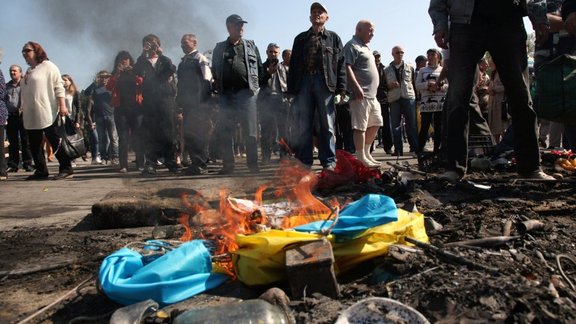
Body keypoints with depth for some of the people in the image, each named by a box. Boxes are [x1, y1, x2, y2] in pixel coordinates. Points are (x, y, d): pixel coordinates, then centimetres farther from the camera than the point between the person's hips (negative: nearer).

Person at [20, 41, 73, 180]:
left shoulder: (48, 66, -1)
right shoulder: (28, 71, 21)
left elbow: (59, 87, -9)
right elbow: (25, 92, 24)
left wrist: (62, 106, -17)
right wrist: (23, 109, 19)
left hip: (47, 113, -8)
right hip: (31, 116, 8)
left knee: (56, 142, -7)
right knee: (35, 145, 6)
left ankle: (66, 169, -2)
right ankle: (41, 171, 12)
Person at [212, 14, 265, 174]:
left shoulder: (251, 46, 14)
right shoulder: (219, 48, 15)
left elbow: (260, 69, 11)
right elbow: (215, 71, 15)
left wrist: (257, 86, 3)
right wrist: (219, 88, 6)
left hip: (247, 92, -1)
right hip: (227, 94, 1)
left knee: (250, 131, -1)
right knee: (225, 131, 2)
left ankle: (253, 163, 6)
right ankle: (228, 164, 10)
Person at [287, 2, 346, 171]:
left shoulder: (333, 38, 14)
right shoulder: (301, 38, 19)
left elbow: (340, 63, 6)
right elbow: (293, 65, 14)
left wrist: (341, 88, -5)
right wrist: (291, 88, 5)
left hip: (325, 83, -2)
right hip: (304, 82, 2)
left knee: (327, 124, 0)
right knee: (303, 126, 0)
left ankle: (329, 161, 5)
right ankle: (304, 162, 6)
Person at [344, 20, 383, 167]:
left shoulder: (365, 47, 24)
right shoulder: (352, 46, -6)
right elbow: (347, 67, -18)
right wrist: (357, 87, -26)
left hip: (372, 94, 10)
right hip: (361, 94, -10)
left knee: (375, 124, 13)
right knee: (360, 126, -8)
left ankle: (366, 153, 22)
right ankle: (361, 158, -4)